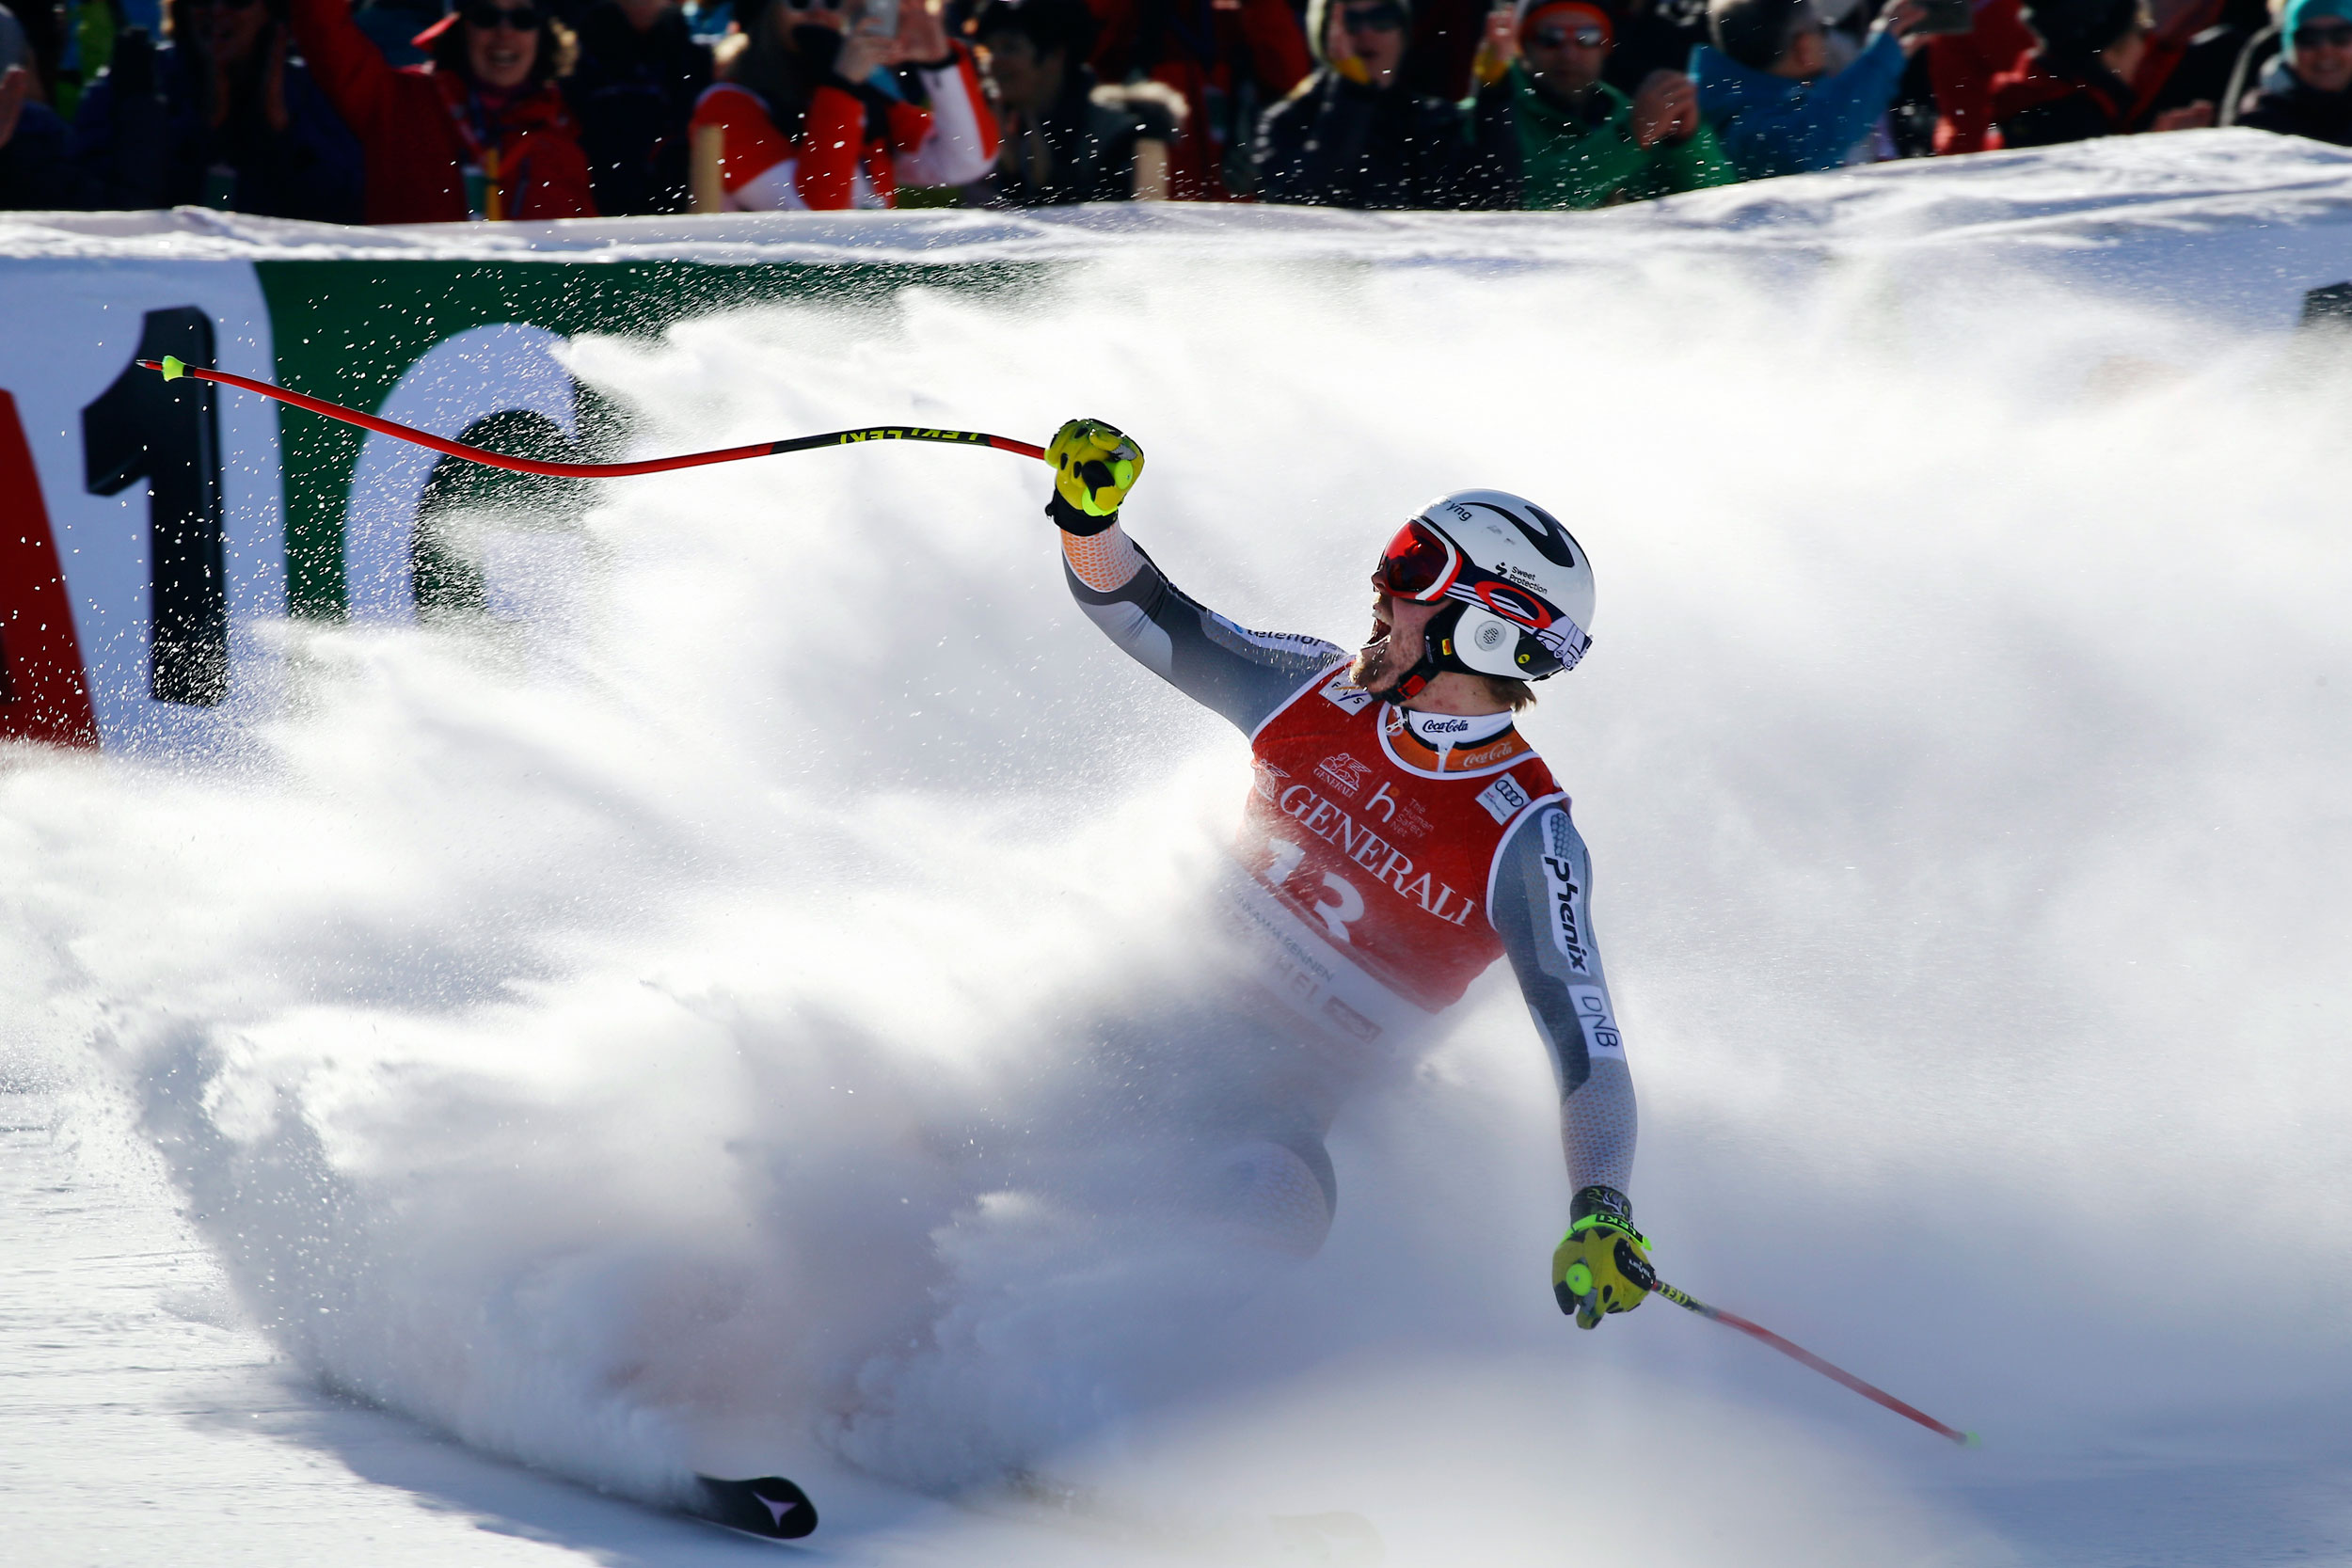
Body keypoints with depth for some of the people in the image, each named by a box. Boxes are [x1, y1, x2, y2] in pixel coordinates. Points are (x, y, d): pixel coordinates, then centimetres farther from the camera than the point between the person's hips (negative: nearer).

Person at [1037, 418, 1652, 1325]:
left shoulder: (1526, 843, -15)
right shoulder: (1322, 693, 0)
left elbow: (1585, 1041, -21)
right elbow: (1145, 615, 9)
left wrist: (1601, 1214, -38)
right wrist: (1087, 517, -13)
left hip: (1288, 1099, -5)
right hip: (1171, 1015, 5)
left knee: (1270, 1195, -35)